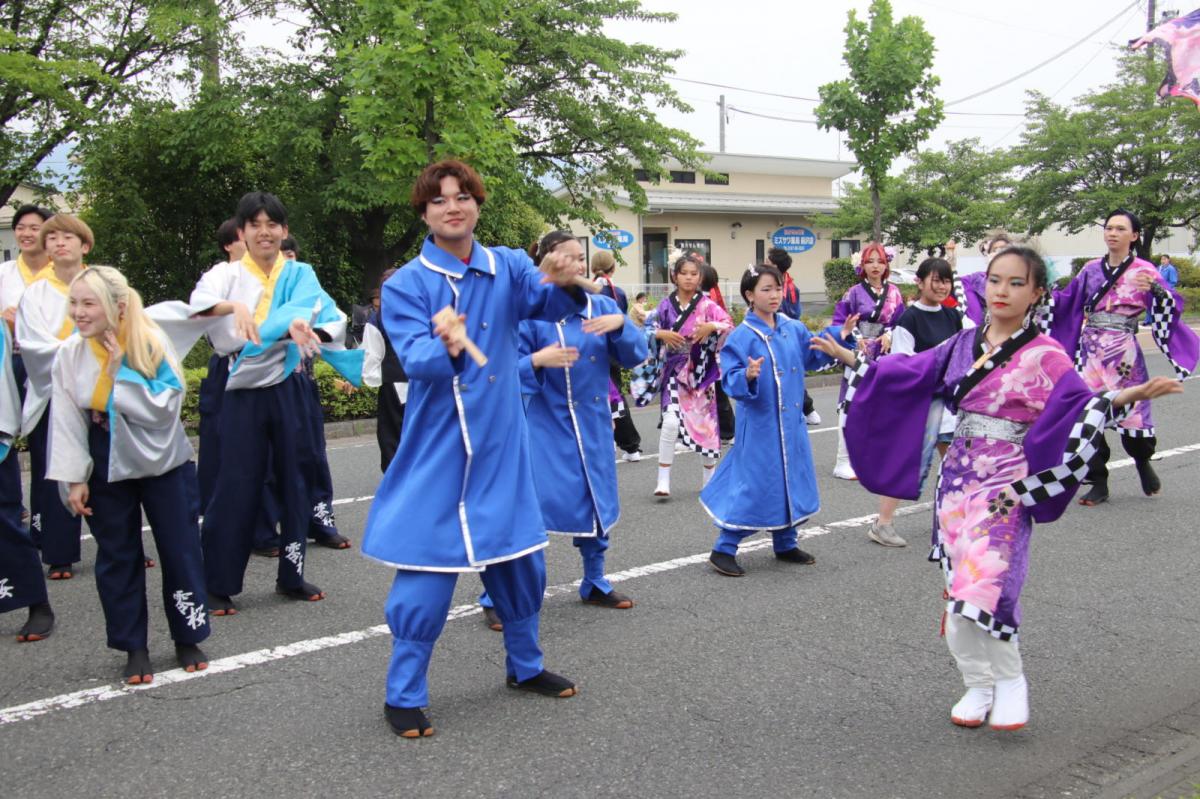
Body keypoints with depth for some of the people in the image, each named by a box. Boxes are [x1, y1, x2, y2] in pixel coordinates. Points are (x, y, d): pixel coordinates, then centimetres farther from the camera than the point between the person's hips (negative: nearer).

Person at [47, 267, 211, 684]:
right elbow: (66, 422, -5)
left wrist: (122, 371, -24)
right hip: (106, 466, 2)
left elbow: (166, 407, -21)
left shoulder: (152, 343, -16)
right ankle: (134, 648, 20)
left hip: (162, 460, -2)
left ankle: (188, 639, 21)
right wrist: (75, 478, -6)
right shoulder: (69, 355, -9)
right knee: (117, 557, 7)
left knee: (181, 550, 4)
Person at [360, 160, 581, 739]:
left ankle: (524, 666, 37)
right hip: (437, 450, -3)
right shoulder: (405, 285, -7)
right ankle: (403, 695, 15)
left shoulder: (508, 267, 2)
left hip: (501, 445, 4)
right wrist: (445, 348, -42)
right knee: (427, 570, -3)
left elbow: (547, 303, -16)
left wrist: (564, 283, -39)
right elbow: (415, 361, -20)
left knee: (521, 559, 15)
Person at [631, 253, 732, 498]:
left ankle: (710, 478, 28)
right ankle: (663, 481, -6)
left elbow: (731, 329, -8)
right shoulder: (666, 305, 1)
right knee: (671, 423, -15)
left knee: (706, 422, 9)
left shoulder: (707, 305, -2)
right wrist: (661, 334, -13)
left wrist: (712, 326, -25)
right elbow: (647, 329, 5)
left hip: (701, 372, 0)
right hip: (674, 371, 0)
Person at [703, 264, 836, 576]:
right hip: (760, 424, -7)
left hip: (791, 422, 7)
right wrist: (748, 377, -38)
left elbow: (815, 355, 17)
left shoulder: (793, 329, 5)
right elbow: (730, 379, -18)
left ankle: (785, 544, 33)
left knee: (791, 480, 15)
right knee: (756, 484, -5)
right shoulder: (742, 336, -14)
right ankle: (723, 549, 7)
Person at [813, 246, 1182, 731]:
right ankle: (978, 685, 25)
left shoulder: (1044, 355, -7)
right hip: (958, 476, 5)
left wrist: (1128, 395, -34)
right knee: (960, 588, 8)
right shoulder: (964, 344, 7)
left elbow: (1082, 403, -15)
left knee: (982, 585, -15)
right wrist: (849, 358, 17)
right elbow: (909, 373, 15)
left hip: (1006, 483, -5)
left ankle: (1009, 681, 10)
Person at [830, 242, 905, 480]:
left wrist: (890, 335, -11)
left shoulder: (894, 293, 7)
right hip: (857, 355, -4)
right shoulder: (854, 293, -2)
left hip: (884, 356, 4)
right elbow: (839, 322, -2)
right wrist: (854, 338, -16)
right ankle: (843, 462, -2)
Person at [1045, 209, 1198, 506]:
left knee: (1129, 411, 2)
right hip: (1090, 350, 3)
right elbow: (1067, 301, 14)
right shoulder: (1091, 269, 10)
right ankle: (1099, 484, 8)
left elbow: (1173, 304, -11)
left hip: (1123, 353, -3)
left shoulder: (1143, 271, -2)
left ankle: (1143, 463, 33)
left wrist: (1155, 288, -30)